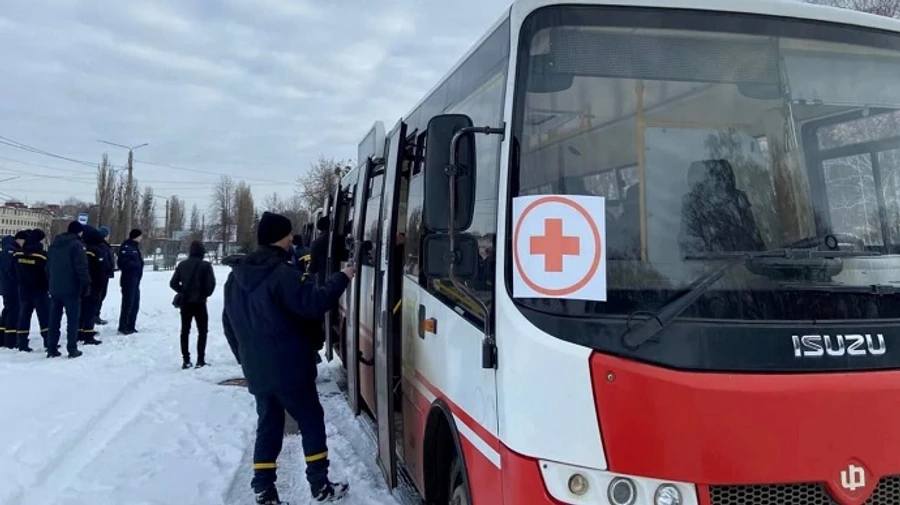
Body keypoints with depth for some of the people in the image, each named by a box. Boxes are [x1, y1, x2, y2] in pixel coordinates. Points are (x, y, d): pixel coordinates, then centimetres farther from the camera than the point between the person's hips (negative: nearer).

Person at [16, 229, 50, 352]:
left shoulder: (21, 254, 3)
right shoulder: (42, 255, -15)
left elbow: (17, 272, 11)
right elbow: (48, 273, -12)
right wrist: (50, 288, -1)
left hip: (24, 290, 5)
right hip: (39, 291, -5)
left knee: (24, 316, 8)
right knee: (45, 317, 1)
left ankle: (22, 344, 8)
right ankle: (48, 343, 0)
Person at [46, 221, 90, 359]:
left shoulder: (54, 244, 14)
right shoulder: (76, 244, -11)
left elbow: (48, 267, 19)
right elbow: (82, 268, -17)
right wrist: (86, 284, -12)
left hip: (55, 288, 7)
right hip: (71, 289, -7)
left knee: (54, 319, 10)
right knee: (73, 319, -1)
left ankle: (51, 349, 11)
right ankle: (72, 349, -1)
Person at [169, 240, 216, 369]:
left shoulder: (182, 265, 3)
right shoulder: (205, 265, -11)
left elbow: (173, 283, 3)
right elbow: (211, 284, -15)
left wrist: (183, 291, 14)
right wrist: (205, 294, 4)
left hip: (185, 302, 4)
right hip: (199, 302, -4)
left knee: (185, 331, 13)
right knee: (202, 331, 7)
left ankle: (186, 360, 12)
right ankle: (200, 360, 2)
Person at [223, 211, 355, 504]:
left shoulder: (236, 276, 11)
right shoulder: (281, 274, -17)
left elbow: (229, 324, 17)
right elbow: (314, 304, -21)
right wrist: (342, 278, -8)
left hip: (256, 371, 7)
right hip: (288, 368, -7)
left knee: (268, 427, 14)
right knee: (311, 422, 6)